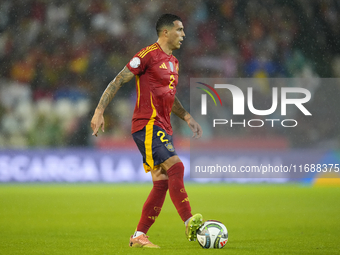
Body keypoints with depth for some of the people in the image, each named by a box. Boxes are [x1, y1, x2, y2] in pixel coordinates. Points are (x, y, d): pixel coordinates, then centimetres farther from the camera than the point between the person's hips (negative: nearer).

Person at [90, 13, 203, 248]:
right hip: (147, 125, -9)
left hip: (162, 128, 9)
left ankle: (139, 237, 6)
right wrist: (99, 111, -14)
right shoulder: (148, 55, -8)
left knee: (162, 183, 3)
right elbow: (118, 81, -8)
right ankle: (191, 224, -25)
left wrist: (187, 117, 22)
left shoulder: (173, 62, 19)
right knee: (176, 167, -21)